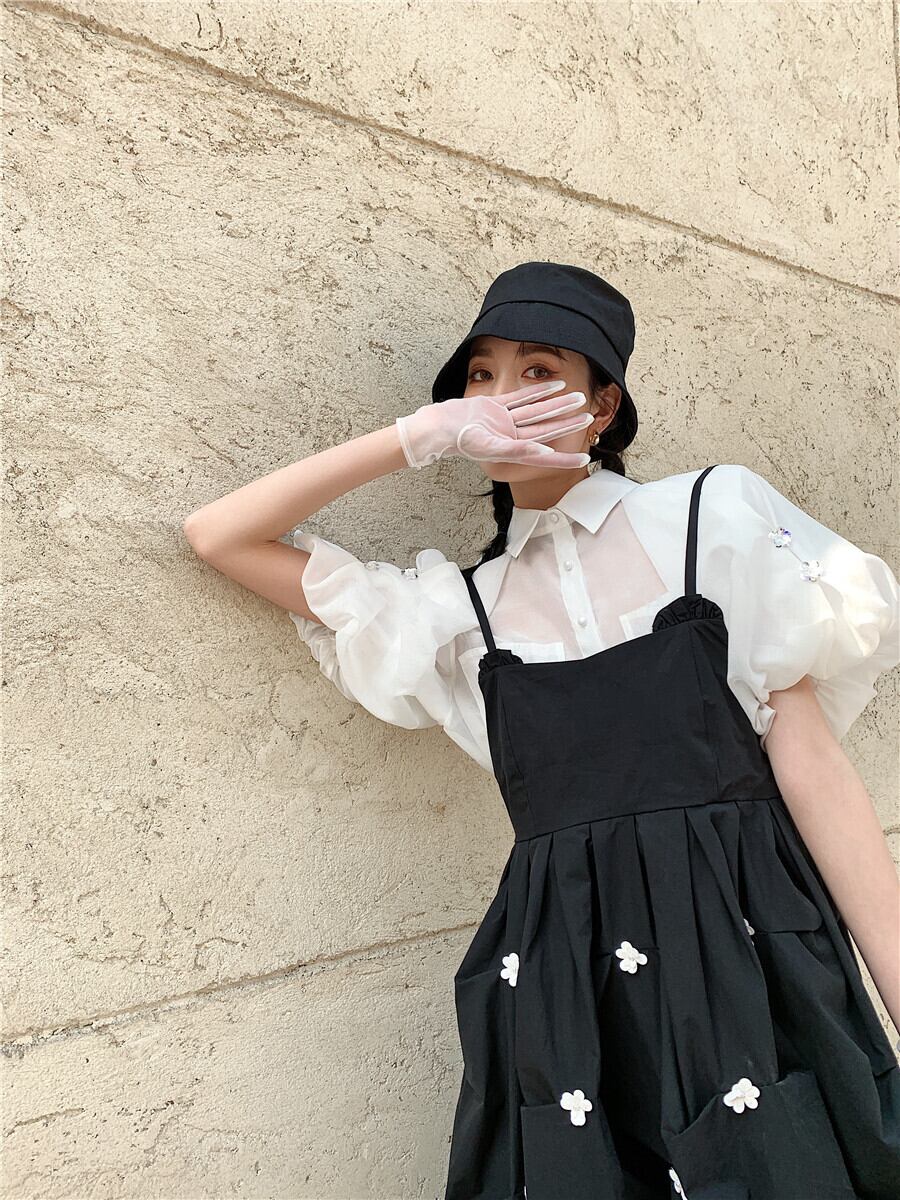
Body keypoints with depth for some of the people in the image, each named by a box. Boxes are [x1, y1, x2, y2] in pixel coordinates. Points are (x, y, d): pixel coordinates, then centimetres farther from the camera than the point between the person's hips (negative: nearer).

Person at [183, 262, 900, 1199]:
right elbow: (216, 535, 7)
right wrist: (425, 435, -1)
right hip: (564, 991, 2)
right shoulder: (462, 608, 8)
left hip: (750, 956, -1)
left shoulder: (714, 516, 3)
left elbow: (809, 759, 0)